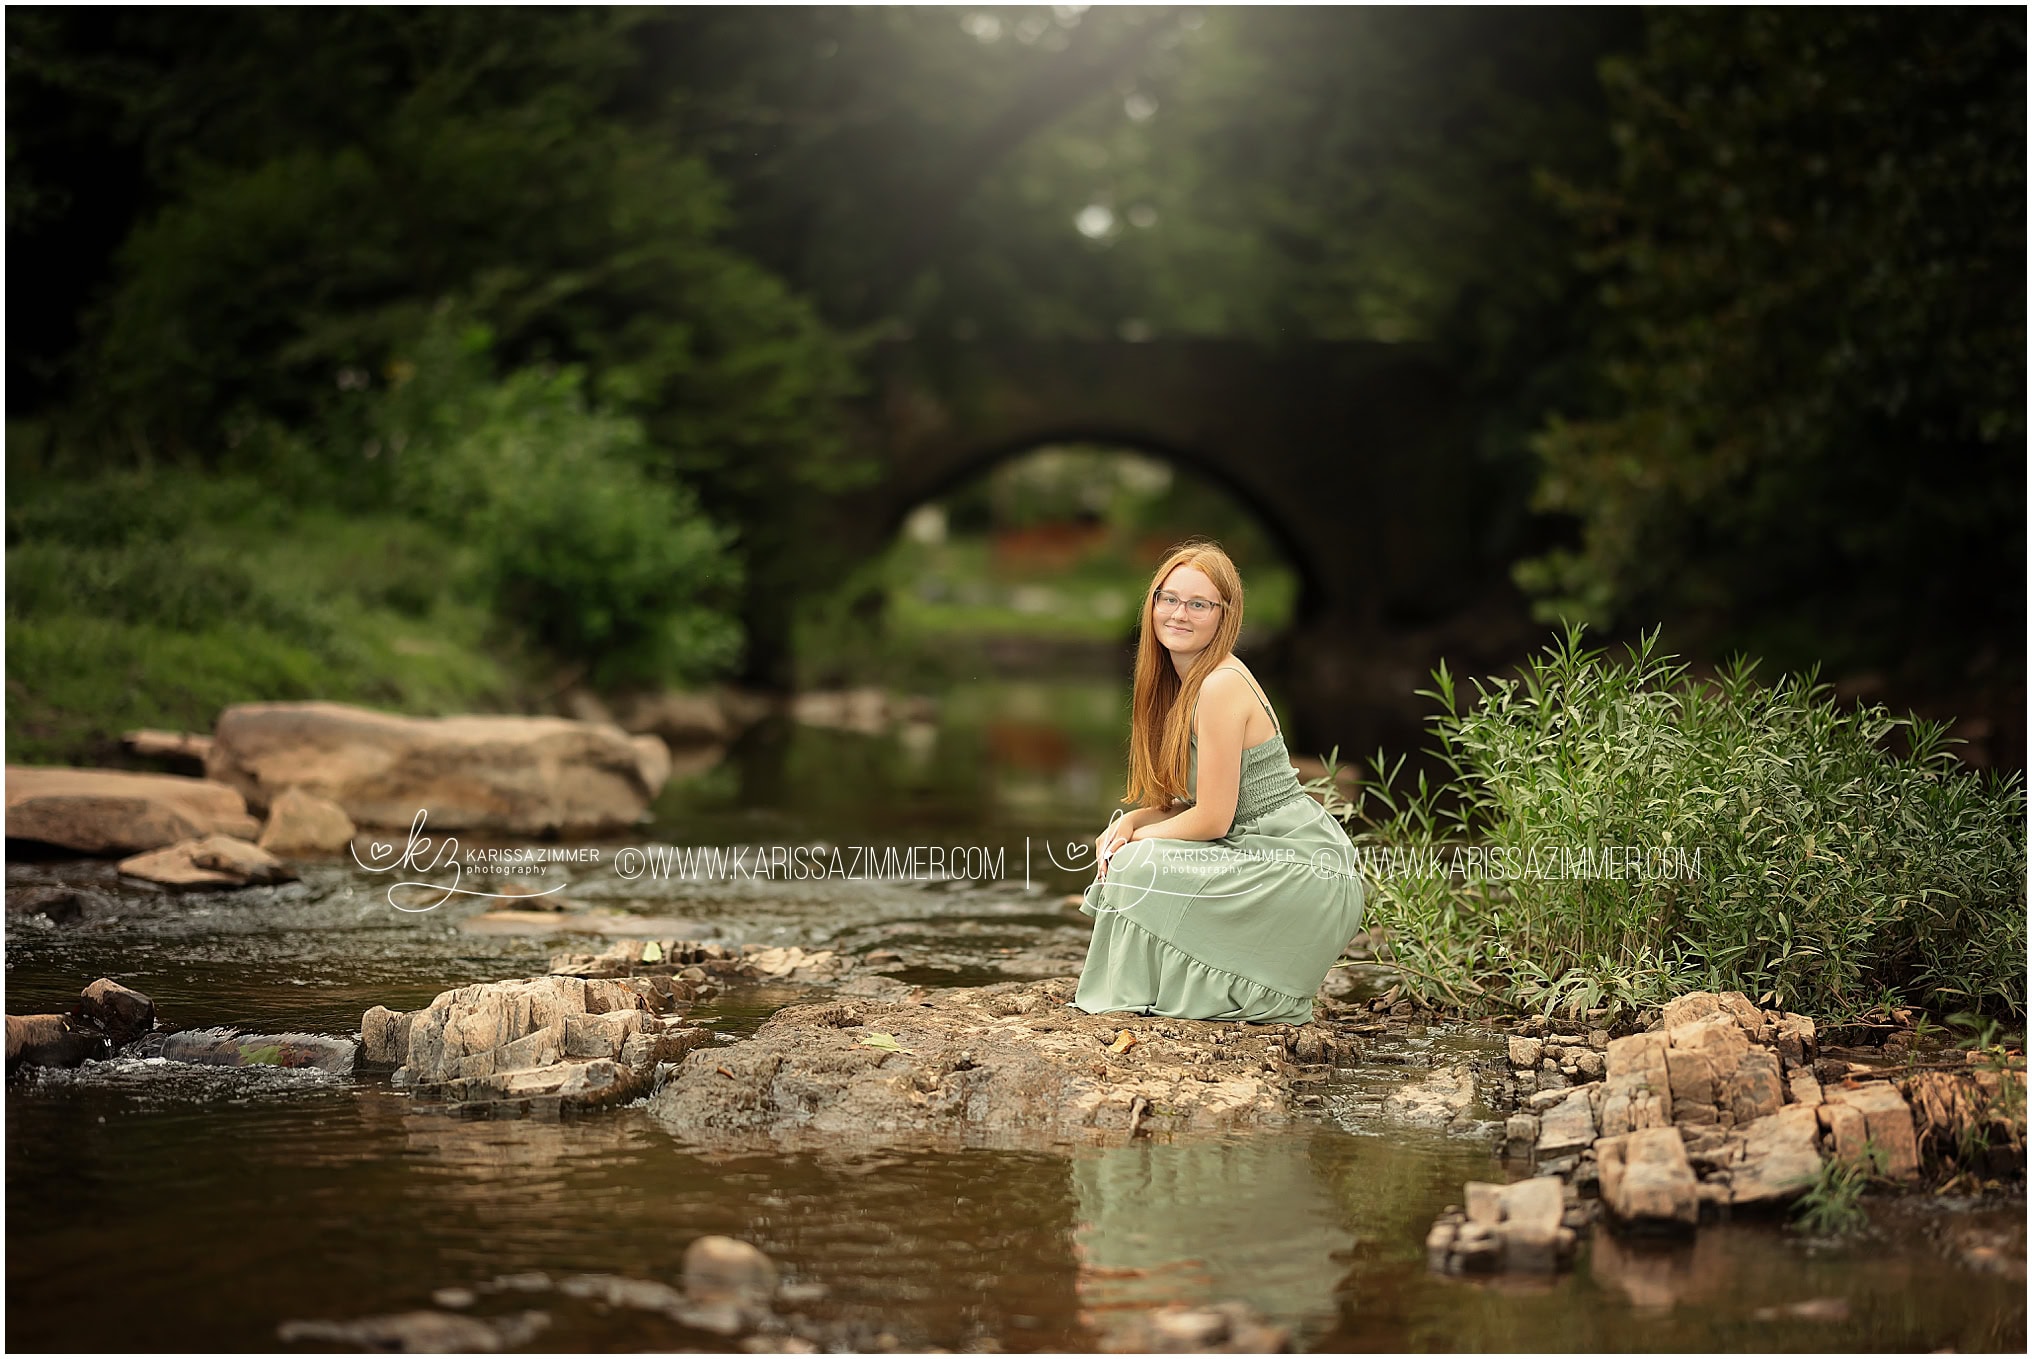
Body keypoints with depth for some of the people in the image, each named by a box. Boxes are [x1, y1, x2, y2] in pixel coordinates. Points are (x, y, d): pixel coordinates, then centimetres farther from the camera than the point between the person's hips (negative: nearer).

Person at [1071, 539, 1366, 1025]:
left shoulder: (1221, 685, -18)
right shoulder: (1185, 681, 11)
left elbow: (1212, 819, -18)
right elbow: (1193, 800, 14)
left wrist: (1132, 838, -4)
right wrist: (1127, 823, -3)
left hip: (1305, 874, -9)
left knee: (1137, 867, -15)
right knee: (1124, 853, 8)